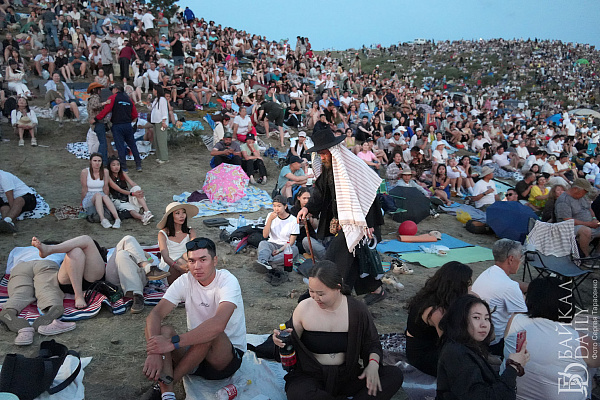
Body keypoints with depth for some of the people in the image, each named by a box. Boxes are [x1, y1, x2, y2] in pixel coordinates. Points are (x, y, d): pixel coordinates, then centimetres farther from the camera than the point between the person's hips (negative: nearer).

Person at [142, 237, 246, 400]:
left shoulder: (228, 281, -20)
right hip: (195, 349, 4)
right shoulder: (185, 281, -5)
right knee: (163, 330, -20)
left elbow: (219, 324, -37)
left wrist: (173, 342, -40)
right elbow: (155, 315, -16)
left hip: (228, 357, -4)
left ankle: (162, 386, -19)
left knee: (211, 333, -35)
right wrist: (154, 352, -34)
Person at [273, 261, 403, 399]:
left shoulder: (356, 310, -5)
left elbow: (372, 343, 7)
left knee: (395, 375, -18)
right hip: (312, 376, -2)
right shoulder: (304, 308, -7)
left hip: (346, 376, 2)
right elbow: (293, 341, 6)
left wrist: (373, 364, -13)